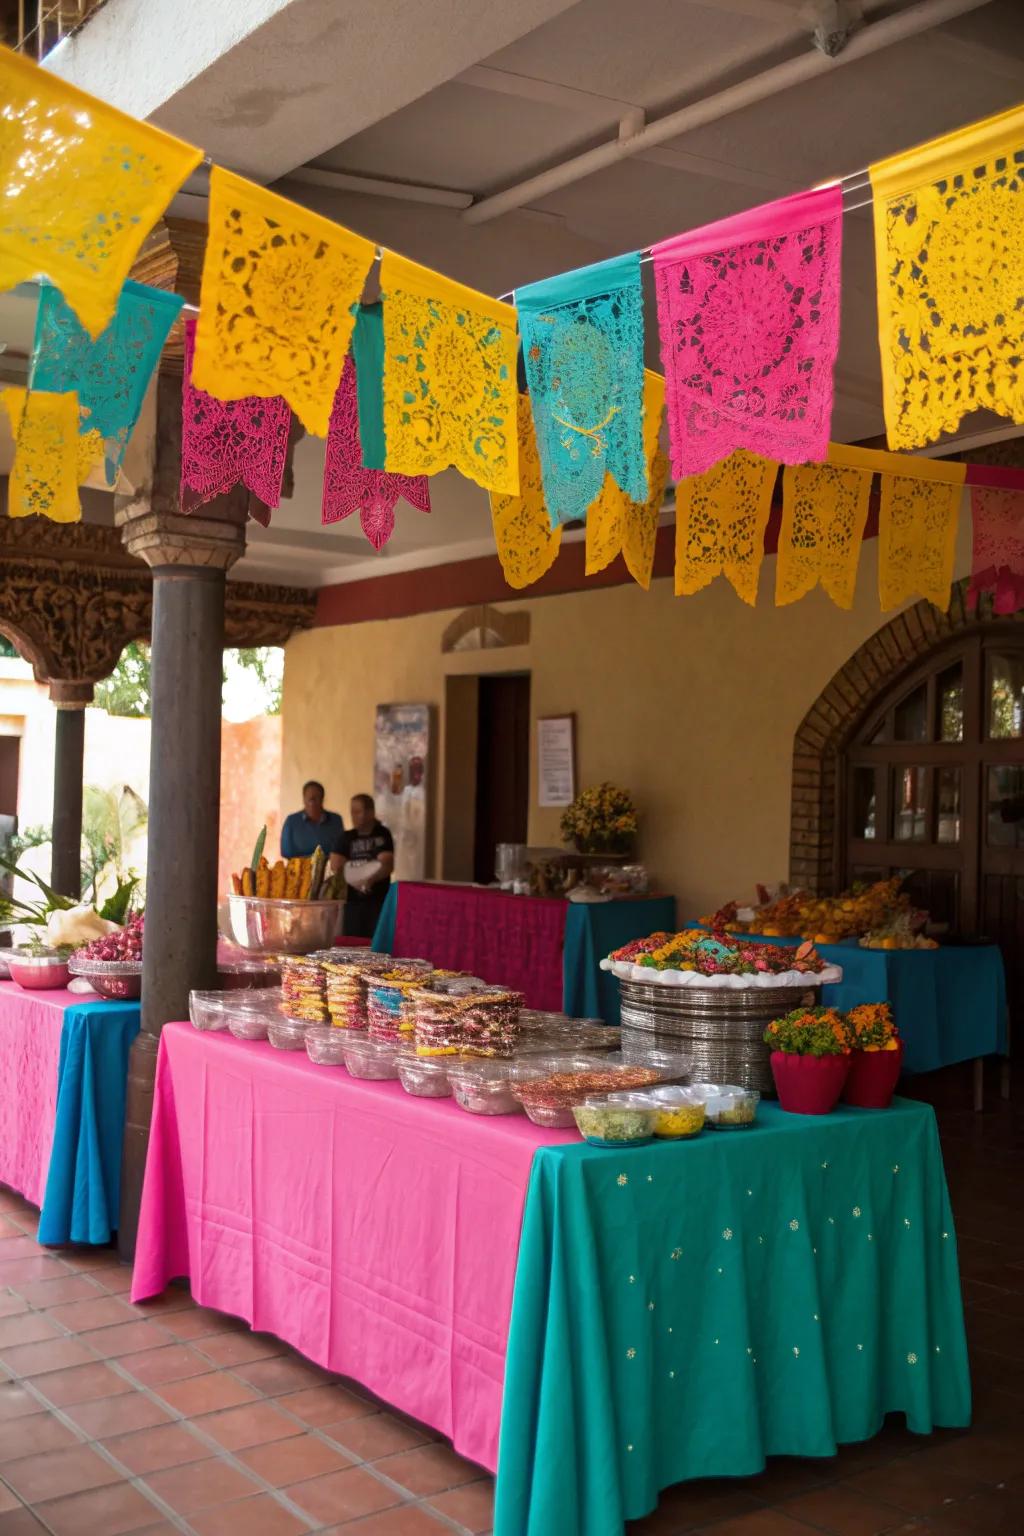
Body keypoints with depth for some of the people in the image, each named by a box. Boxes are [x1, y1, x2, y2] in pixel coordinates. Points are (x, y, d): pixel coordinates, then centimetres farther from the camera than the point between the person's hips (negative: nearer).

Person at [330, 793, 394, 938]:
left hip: (378, 901, -3)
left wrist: (371, 880, -24)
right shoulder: (347, 837, 12)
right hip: (352, 901, 3)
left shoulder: (382, 835, 1)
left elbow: (388, 865, -9)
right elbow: (335, 866, 8)